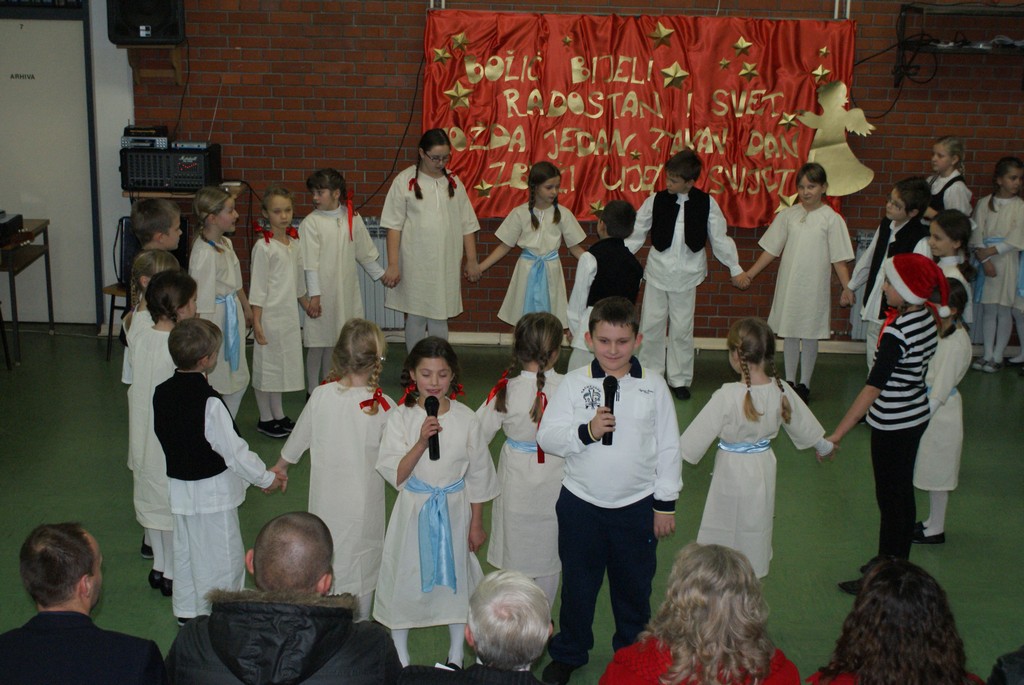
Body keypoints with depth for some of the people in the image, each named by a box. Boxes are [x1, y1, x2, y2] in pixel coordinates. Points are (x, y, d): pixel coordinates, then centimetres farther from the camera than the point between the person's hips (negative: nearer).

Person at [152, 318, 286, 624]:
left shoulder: (162, 393, -4)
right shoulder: (209, 402, -27)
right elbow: (234, 450, -22)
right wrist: (266, 478, -9)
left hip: (178, 486, 8)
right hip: (212, 490, -8)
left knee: (185, 550, 22)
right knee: (221, 554, 7)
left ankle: (186, 611, 37)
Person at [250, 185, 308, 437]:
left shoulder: (294, 243, 8)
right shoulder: (263, 247, -13)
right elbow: (257, 287, -14)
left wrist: (307, 304, 26)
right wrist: (256, 322, -16)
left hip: (289, 314, 7)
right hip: (269, 314, -7)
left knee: (283, 365, 14)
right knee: (266, 365, 3)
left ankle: (279, 416, 25)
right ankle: (265, 419, 14)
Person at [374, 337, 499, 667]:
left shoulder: (466, 418, -7)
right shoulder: (400, 417, -11)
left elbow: (478, 475, 1)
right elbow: (394, 475, -17)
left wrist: (476, 524, 4)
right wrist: (421, 442, -30)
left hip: (455, 510, 1)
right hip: (413, 510, -1)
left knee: (456, 578, 15)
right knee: (405, 579, 11)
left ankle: (456, 655, 37)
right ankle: (399, 658, 34)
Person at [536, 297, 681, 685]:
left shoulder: (653, 386, -4)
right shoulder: (574, 384, -7)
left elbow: (668, 447, 1)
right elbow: (546, 437, -8)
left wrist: (666, 503, 2)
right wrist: (586, 431, -25)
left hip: (637, 505, 0)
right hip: (581, 503, 0)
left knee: (634, 585, 15)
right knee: (578, 583, 15)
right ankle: (568, 653, 35)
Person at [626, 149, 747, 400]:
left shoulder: (706, 203, -5)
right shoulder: (656, 201, -5)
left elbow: (719, 239, 4)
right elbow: (636, 234, 3)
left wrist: (735, 269, 6)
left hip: (687, 275, -1)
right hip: (657, 272, 1)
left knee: (682, 328, 6)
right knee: (651, 325, 5)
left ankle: (679, 379, 20)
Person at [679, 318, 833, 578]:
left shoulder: (727, 396, -25)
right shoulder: (781, 390, -9)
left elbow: (700, 433, -17)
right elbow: (803, 422, 8)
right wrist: (823, 446, 27)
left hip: (732, 471, -5)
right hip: (764, 468, 6)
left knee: (727, 531, 11)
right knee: (755, 528, 22)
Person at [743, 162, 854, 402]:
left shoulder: (831, 219, -5)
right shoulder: (789, 215, 2)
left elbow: (839, 259, -5)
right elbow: (771, 250, 6)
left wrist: (847, 288, -12)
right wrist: (749, 274, 4)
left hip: (814, 287, -3)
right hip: (788, 285, 3)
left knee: (809, 336, 6)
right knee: (790, 335, 11)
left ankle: (804, 384, 19)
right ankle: (789, 382, 23)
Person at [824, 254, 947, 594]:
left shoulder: (898, 332, -27)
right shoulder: (927, 317, -1)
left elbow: (873, 388, -29)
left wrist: (837, 434, -28)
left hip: (894, 425, -9)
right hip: (917, 416, 9)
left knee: (890, 499, 3)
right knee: (903, 493, 21)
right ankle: (896, 561, 36)